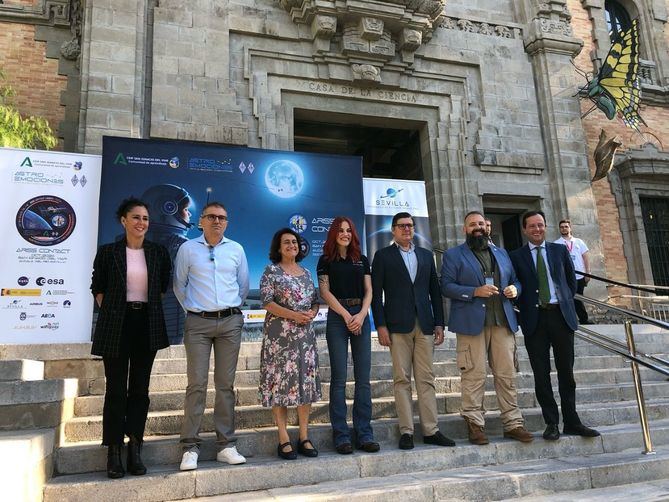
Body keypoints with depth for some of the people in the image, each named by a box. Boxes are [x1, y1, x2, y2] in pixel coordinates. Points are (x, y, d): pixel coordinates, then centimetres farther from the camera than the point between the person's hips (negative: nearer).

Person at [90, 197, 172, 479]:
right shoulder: (108, 252, 0)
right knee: (116, 389, 3)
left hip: (147, 325, 2)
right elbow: (97, 287, 7)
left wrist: (150, 308, 9)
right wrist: (110, 314, 2)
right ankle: (114, 451, 12)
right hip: (116, 326, -2)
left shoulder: (158, 252, 5)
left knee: (140, 389, 6)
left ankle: (135, 449, 14)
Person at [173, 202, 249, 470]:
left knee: (226, 384, 5)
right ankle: (190, 447, 4)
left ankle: (226, 445, 12)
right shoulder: (188, 249, 4)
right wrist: (192, 309, 11)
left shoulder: (236, 249, 9)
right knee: (197, 384, -4)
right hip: (198, 322, -2)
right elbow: (179, 285, 9)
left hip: (230, 322, 2)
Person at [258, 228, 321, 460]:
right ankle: (284, 439, 7)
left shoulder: (306, 272, 15)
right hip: (280, 335, -5)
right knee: (280, 384, -2)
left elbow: (315, 300, 16)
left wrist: (312, 313, -6)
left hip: (305, 334, 5)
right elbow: (267, 301, -9)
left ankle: (304, 437, 14)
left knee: (306, 383, 5)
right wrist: (293, 315, -18)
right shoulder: (271, 271, -1)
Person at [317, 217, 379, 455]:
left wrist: (361, 315, -7)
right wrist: (347, 315, -10)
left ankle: (364, 434, 8)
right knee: (339, 379, -2)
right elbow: (325, 292, -2)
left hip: (360, 317, 3)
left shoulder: (362, 260, 15)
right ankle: (341, 436, 4)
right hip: (337, 317, -3)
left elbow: (368, 292, 9)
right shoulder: (326, 260, 6)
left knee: (363, 379, 2)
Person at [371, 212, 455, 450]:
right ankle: (406, 431, 6)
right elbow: (376, 293, 0)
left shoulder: (426, 255, 17)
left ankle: (431, 430, 10)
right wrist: (380, 325, -8)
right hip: (398, 325, -3)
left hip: (424, 325, 3)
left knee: (426, 378, 4)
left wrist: (439, 323, 8)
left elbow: (434, 290, 15)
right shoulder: (383, 255, 6)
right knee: (402, 379, -1)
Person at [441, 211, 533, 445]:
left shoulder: (502, 254, 21)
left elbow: (515, 280, 25)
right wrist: (475, 291, -16)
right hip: (471, 323, -4)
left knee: (507, 375, 6)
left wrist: (514, 289, 2)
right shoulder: (453, 255, 6)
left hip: (503, 321, 5)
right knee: (474, 376, -4)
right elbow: (446, 286, -4)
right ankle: (475, 425, 5)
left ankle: (513, 423, 14)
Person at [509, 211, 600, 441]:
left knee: (566, 372, 7)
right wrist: (524, 309, -2)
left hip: (561, 315, 2)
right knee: (541, 374, 1)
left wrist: (566, 304, 8)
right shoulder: (516, 256, 4)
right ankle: (551, 423, 11)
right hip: (534, 319, -1)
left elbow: (571, 280, 16)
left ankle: (571, 422, 17)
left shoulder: (560, 250, 11)